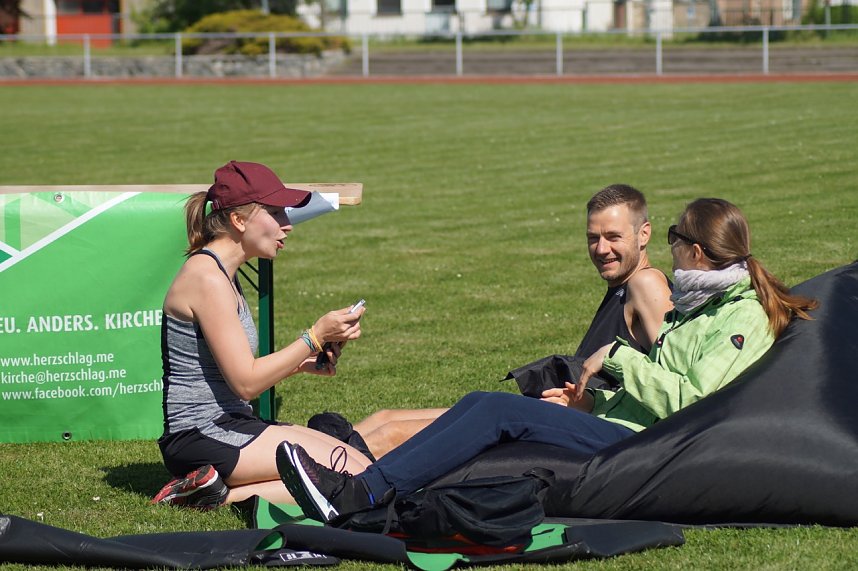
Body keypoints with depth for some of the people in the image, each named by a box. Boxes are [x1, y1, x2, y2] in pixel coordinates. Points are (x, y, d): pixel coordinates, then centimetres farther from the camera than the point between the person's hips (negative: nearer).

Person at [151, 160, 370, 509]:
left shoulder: (221, 273, 16)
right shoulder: (207, 278, -15)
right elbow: (246, 382, -18)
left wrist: (301, 363, 3)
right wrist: (315, 337, -13)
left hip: (228, 425, 10)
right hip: (202, 438, -10)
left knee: (361, 464, 3)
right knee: (355, 476, -15)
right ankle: (226, 494, -13)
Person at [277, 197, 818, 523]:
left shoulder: (745, 318, -6)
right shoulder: (700, 307, 24)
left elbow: (692, 401, -19)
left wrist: (617, 357, -11)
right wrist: (592, 401, 12)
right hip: (618, 427, 9)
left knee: (501, 410, -21)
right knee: (483, 403, -6)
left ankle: (361, 495, -28)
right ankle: (354, 484, -18)